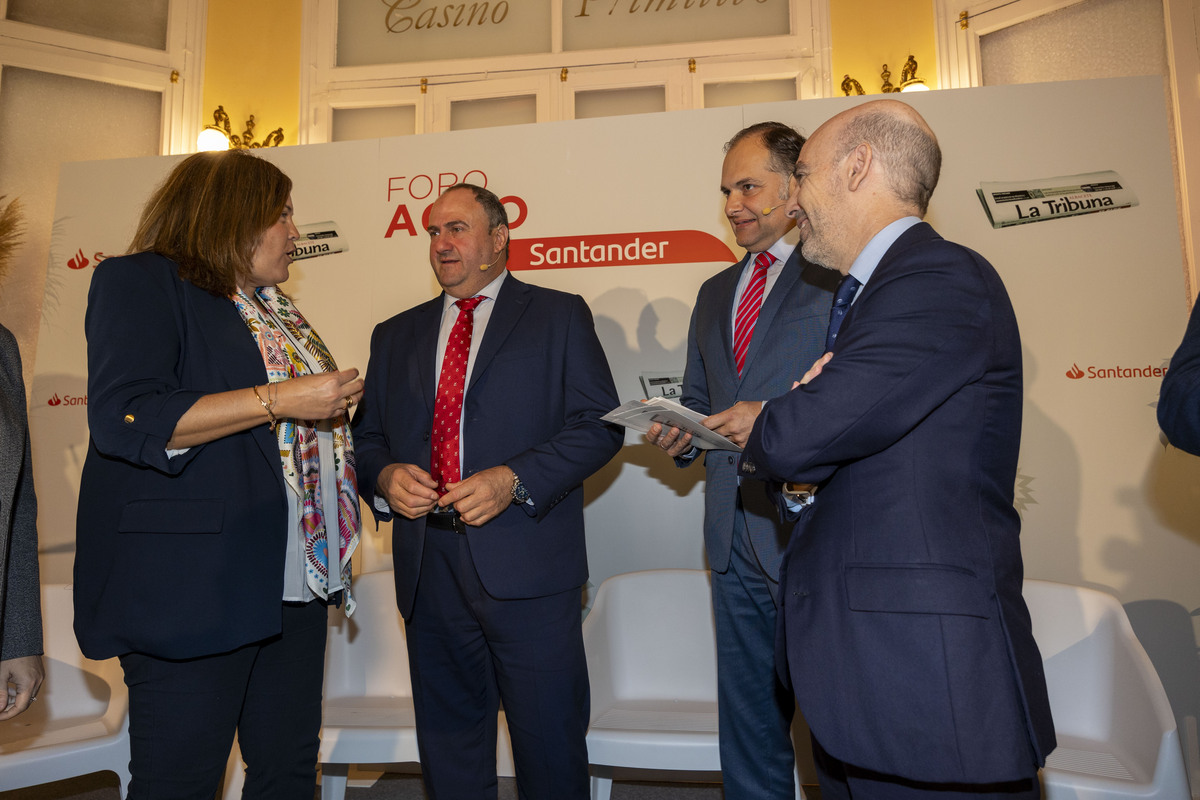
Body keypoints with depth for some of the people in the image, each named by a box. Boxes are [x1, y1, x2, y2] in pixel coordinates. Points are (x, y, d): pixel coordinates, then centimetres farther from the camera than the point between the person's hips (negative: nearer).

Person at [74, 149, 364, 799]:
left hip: (292, 580, 8)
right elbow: (123, 420, -20)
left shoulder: (277, 311, 19)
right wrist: (280, 399, -20)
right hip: (192, 587, -7)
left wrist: (334, 401, 13)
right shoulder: (140, 282, -4)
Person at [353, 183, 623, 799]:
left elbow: (600, 424, -5)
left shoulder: (560, 316, 4)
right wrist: (385, 477, -6)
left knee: (551, 746, 6)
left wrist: (513, 480, -17)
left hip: (527, 564, -4)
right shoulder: (395, 336, 17)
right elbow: (367, 436, 17)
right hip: (428, 568, 4)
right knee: (448, 747, 17)